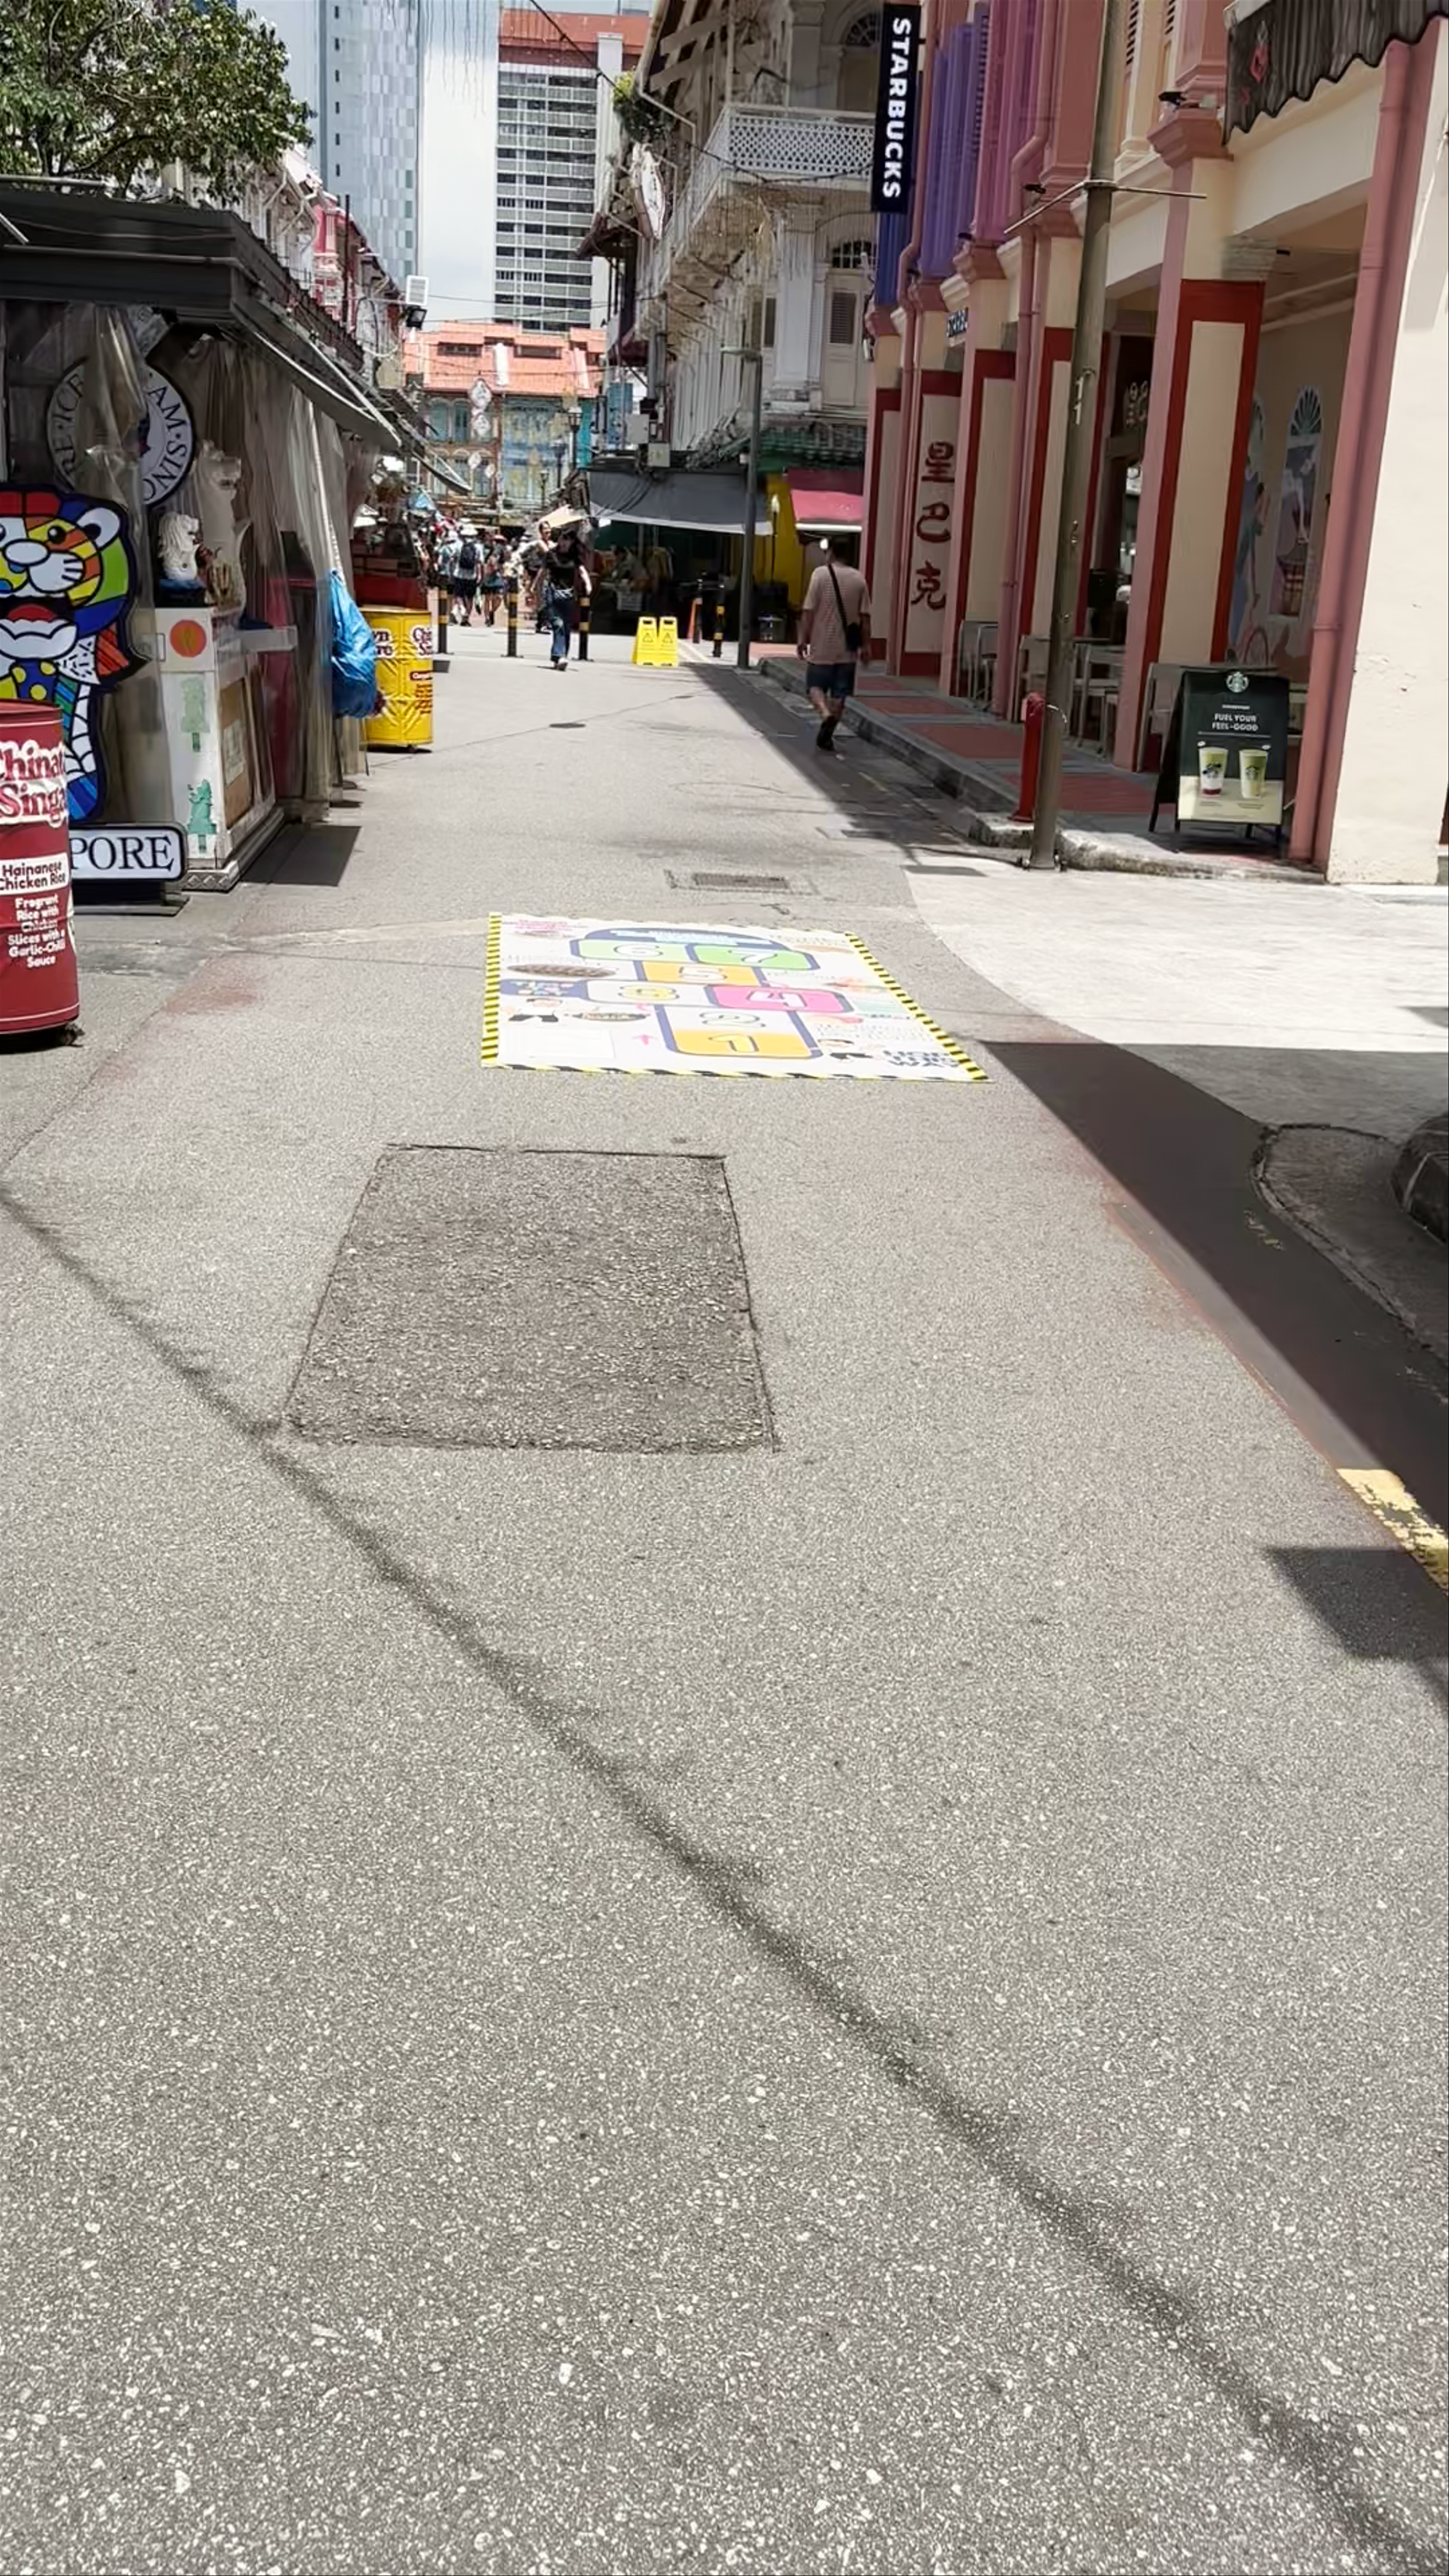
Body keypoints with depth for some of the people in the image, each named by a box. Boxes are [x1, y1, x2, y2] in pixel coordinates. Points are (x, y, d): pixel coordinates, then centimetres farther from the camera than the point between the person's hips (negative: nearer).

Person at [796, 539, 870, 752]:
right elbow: (865, 616, 3)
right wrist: (866, 644, 10)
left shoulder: (821, 574, -8)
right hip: (847, 649, 3)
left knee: (816, 686, 9)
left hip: (822, 647, -3)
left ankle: (826, 715, -18)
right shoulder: (859, 579, 3)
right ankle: (827, 736, 11)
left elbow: (809, 611, -10)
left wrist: (803, 639, -4)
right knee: (839, 694, 9)